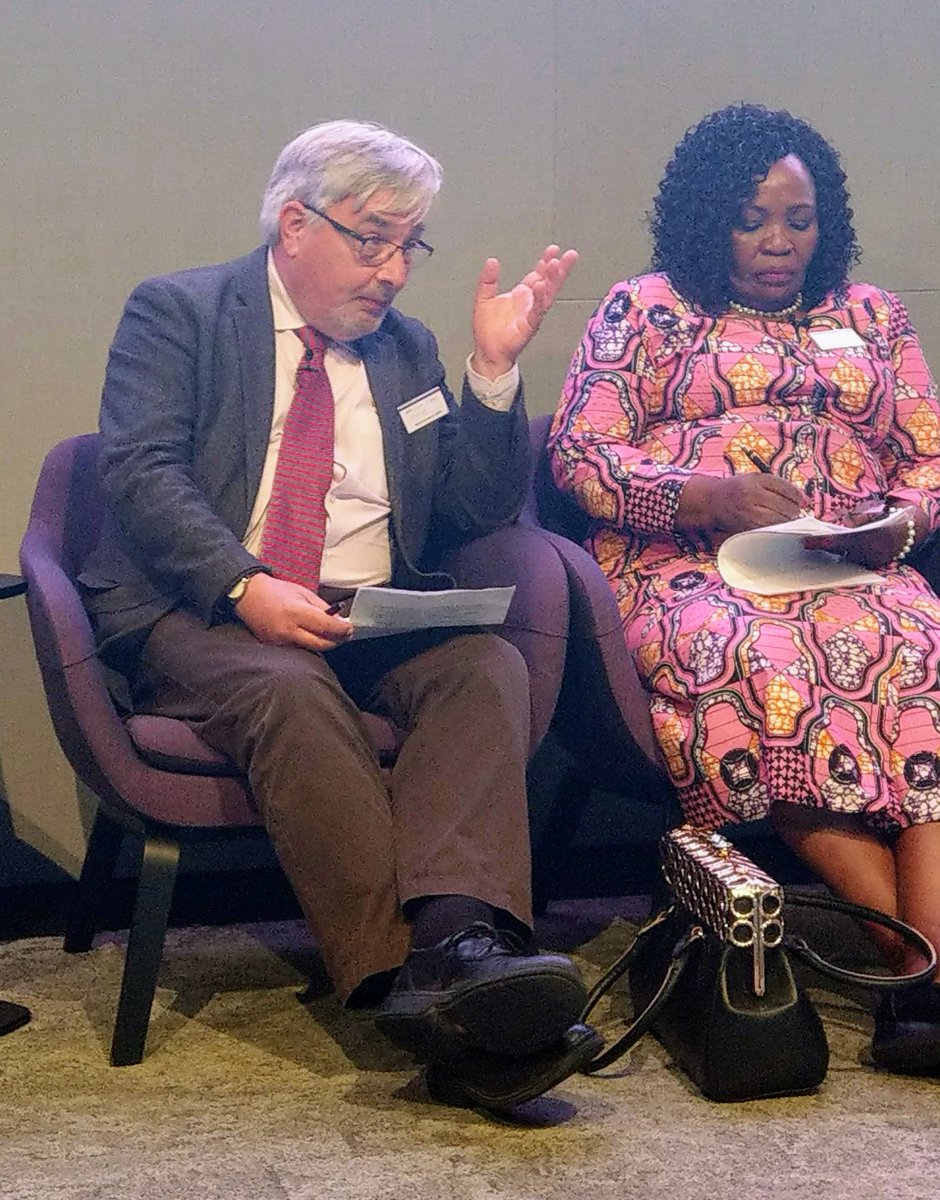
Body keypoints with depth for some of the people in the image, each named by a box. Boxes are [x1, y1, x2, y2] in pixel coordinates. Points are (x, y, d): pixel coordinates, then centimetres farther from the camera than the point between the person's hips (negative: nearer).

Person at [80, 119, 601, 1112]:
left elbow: (473, 512, 16)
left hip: (374, 617, 4)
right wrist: (243, 586, -23)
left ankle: (457, 938, -48)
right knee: (289, 691, -37)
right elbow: (141, 472, -6)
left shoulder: (408, 349, 22)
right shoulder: (177, 313, 8)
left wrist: (493, 367, 3)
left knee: (487, 666, -27)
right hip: (199, 615, -4)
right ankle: (403, 981, -47)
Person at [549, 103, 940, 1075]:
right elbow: (579, 455, 4)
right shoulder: (643, 310, 14)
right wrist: (708, 494, -13)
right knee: (751, 658, -38)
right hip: (688, 567, -2)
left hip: (851, 571, 3)